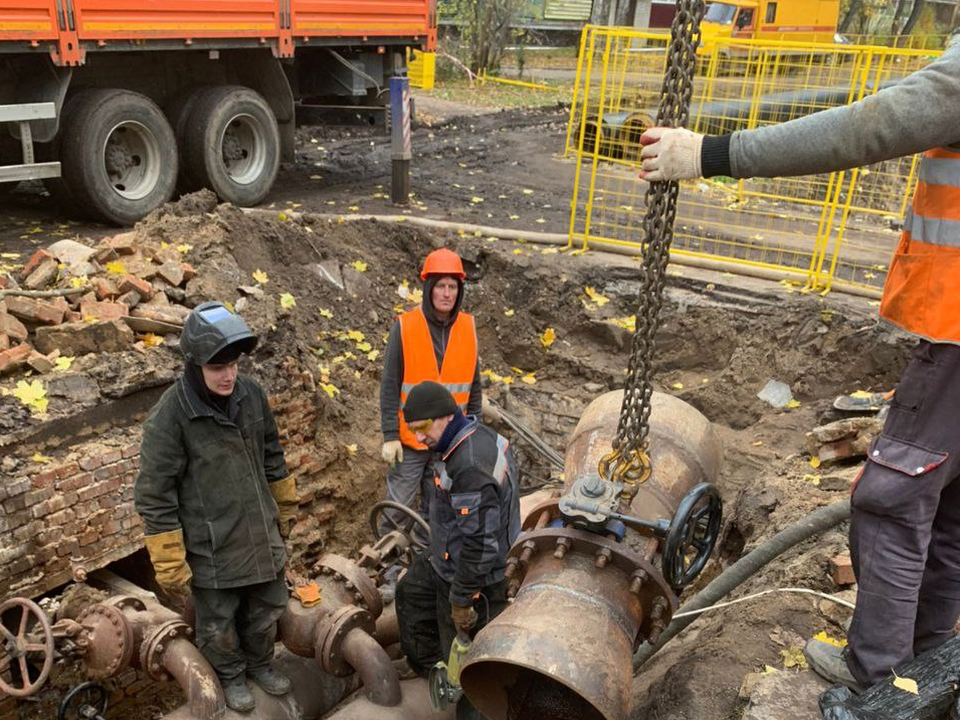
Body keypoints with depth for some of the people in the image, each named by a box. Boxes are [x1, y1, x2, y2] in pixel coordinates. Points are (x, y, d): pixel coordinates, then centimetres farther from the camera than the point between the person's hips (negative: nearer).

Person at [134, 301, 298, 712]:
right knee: (218, 624, 17)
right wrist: (169, 564, -13)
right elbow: (154, 495, -17)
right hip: (210, 548, -4)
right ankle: (231, 676, 46)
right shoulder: (169, 415, -22)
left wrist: (285, 506, 18)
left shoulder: (251, 393, -7)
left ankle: (260, 664, 50)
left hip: (261, 535, 5)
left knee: (267, 610, 23)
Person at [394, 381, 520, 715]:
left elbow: (481, 541, -32)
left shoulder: (470, 465, -34)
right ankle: (430, 668, 45)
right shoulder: (480, 435, -3)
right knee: (411, 592, 29)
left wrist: (461, 599, -21)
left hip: (475, 574, -10)